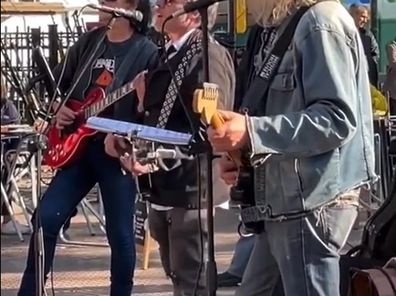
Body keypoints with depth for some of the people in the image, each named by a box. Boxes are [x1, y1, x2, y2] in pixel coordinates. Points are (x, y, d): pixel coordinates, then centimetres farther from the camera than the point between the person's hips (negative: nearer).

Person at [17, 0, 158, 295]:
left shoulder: (147, 52, -5)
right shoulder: (88, 42, 11)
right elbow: (57, 82, 22)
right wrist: (58, 108, 4)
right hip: (77, 146, 5)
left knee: (120, 233, 2)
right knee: (46, 218, -1)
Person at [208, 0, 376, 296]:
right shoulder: (280, 27, 14)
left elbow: (338, 118, -23)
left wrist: (251, 132, -28)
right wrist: (242, 155, 6)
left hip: (312, 203, -10)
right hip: (283, 203, 10)